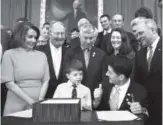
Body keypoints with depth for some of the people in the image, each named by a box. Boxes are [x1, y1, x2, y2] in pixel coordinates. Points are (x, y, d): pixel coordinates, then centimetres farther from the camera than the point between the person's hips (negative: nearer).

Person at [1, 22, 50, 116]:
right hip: (16, 106, -2)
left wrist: (40, 100, -9)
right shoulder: (10, 54, -2)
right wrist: (30, 101, -12)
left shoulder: (42, 55, 7)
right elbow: (9, 83, -7)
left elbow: (45, 81, 5)